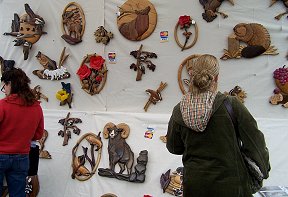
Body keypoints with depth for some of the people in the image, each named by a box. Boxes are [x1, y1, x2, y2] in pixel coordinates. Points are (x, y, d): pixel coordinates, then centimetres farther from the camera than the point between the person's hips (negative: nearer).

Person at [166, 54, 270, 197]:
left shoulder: (179, 111, -7)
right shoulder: (231, 105, -15)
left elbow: (173, 148, 6)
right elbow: (255, 140, -7)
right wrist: (264, 169, 9)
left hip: (194, 185, 2)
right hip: (228, 183, -2)